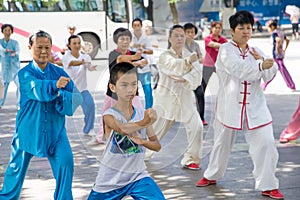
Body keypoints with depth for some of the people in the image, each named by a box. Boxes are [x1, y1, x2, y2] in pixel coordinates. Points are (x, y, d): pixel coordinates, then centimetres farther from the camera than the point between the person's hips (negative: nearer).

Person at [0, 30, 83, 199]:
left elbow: (77, 97, -8)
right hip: (28, 130, -1)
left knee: (65, 162, -15)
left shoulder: (59, 72, 0)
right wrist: (55, 86, -50)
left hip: (55, 130, 2)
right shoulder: (25, 74, -9)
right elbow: (38, 89, -30)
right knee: (18, 167, 11)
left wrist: (60, 95, -27)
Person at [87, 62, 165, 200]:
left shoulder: (142, 114, 0)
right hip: (110, 180, -2)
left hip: (137, 175, 2)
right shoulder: (109, 115, -14)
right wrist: (145, 122, -34)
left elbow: (157, 146, -2)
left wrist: (142, 141, -19)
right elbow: (123, 129, -37)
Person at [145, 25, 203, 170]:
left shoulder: (190, 55, 5)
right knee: (157, 128, 6)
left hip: (185, 99, 3)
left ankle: (190, 159, 4)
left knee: (196, 127, -11)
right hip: (166, 98, -3)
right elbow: (174, 66, -30)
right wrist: (188, 61, -48)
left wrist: (184, 79, -27)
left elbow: (197, 73, -10)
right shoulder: (164, 57, -7)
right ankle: (144, 154, 31)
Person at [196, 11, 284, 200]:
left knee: (265, 143, -8)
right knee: (222, 142, 13)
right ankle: (212, 176, 36)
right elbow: (238, 69, -25)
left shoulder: (255, 52, 10)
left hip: (255, 106, 3)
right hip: (230, 104, -3)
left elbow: (269, 76, 0)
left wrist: (262, 60, -16)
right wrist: (261, 65, -35)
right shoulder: (226, 50, -6)